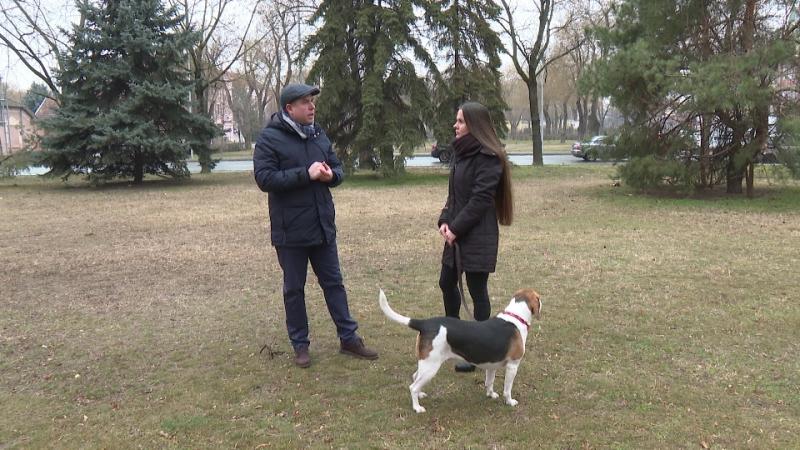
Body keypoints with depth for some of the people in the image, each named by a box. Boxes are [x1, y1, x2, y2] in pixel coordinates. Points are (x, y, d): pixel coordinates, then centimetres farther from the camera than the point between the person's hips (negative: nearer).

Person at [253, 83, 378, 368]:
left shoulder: (318, 134, 8)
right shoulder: (270, 138, -10)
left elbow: (338, 168, 14)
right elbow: (264, 178, -19)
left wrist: (331, 175, -10)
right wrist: (306, 174, -23)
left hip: (323, 226, 5)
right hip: (290, 230, -5)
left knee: (333, 283, 13)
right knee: (294, 289, 9)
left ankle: (348, 338, 24)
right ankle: (300, 345, 23)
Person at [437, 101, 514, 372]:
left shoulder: (488, 157, -15)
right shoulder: (461, 151, 12)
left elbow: (480, 200, -19)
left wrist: (456, 228, -17)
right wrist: (445, 220, 0)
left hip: (478, 237, -9)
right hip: (457, 234, 9)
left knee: (477, 290, 0)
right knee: (447, 282, 18)